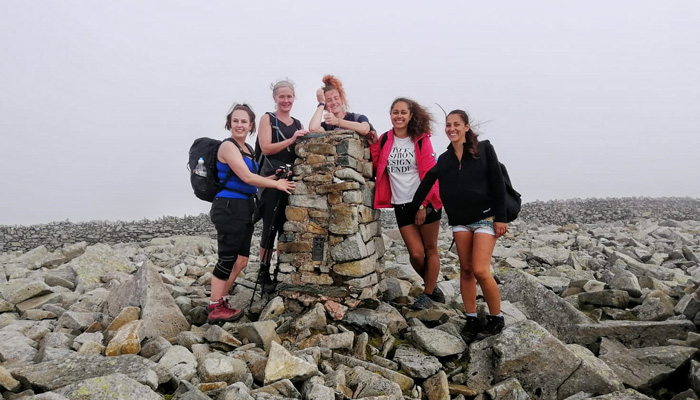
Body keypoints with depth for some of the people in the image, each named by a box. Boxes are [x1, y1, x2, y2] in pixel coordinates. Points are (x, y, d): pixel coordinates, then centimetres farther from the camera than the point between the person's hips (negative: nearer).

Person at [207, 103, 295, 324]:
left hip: (244, 208, 9)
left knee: (241, 260, 12)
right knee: (228, 259, -5)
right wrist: (277, 184, -8)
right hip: (229, 207, -9)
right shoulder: (228, 146, -10)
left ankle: (219, 302, 22)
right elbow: (246, 177, -16)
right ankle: (215, 309, 6)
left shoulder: (248, 149, 16)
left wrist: (273, 178, 6)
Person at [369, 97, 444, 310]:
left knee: (430, 249, 6)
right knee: (416, 253, -1)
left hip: (425, 203, -2)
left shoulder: (421, 139, -5)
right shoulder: (384, 140, 5)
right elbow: (377, 168, 4)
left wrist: (423, 205, -12)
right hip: (401, 205, 2)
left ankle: (428, 293, 21)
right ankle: (432, 286, 25)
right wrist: (373, 145, -6)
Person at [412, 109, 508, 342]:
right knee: (466, 270, 5)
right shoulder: (443, 159, 9)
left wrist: (500, 218, -9)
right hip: (459, 221, 4)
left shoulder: (484, 149, -1)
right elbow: (426, 184, 9)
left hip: (485, 217, -4)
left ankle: (496, 319, 6)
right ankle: (472, 319, 16)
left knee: (480, 270, -12)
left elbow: (497, 184, -4)